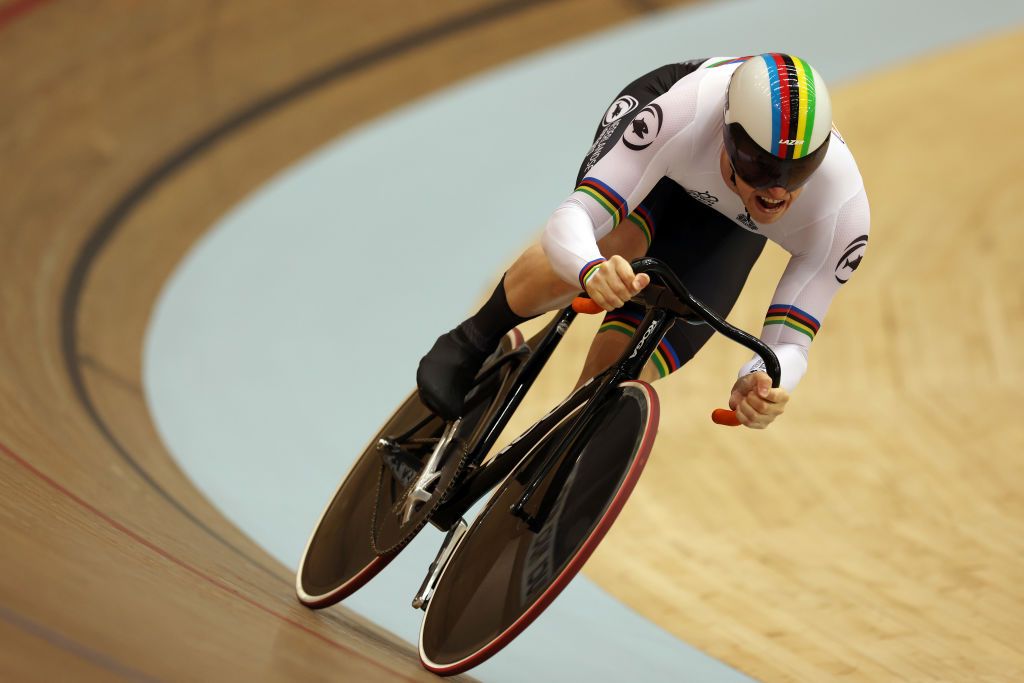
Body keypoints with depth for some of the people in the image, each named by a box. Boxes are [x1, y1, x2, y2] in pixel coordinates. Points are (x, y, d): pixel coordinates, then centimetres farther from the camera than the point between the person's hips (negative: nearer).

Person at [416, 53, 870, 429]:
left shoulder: (844, 211, -38)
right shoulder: (683, 112, -44)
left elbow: (789, 344, -32)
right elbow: (568, 221, -46)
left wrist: (760, 384, -57)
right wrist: (593, 270, -71)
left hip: (730, 223, 2)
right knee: (610, 247, -38)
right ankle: (471, 344, -11)